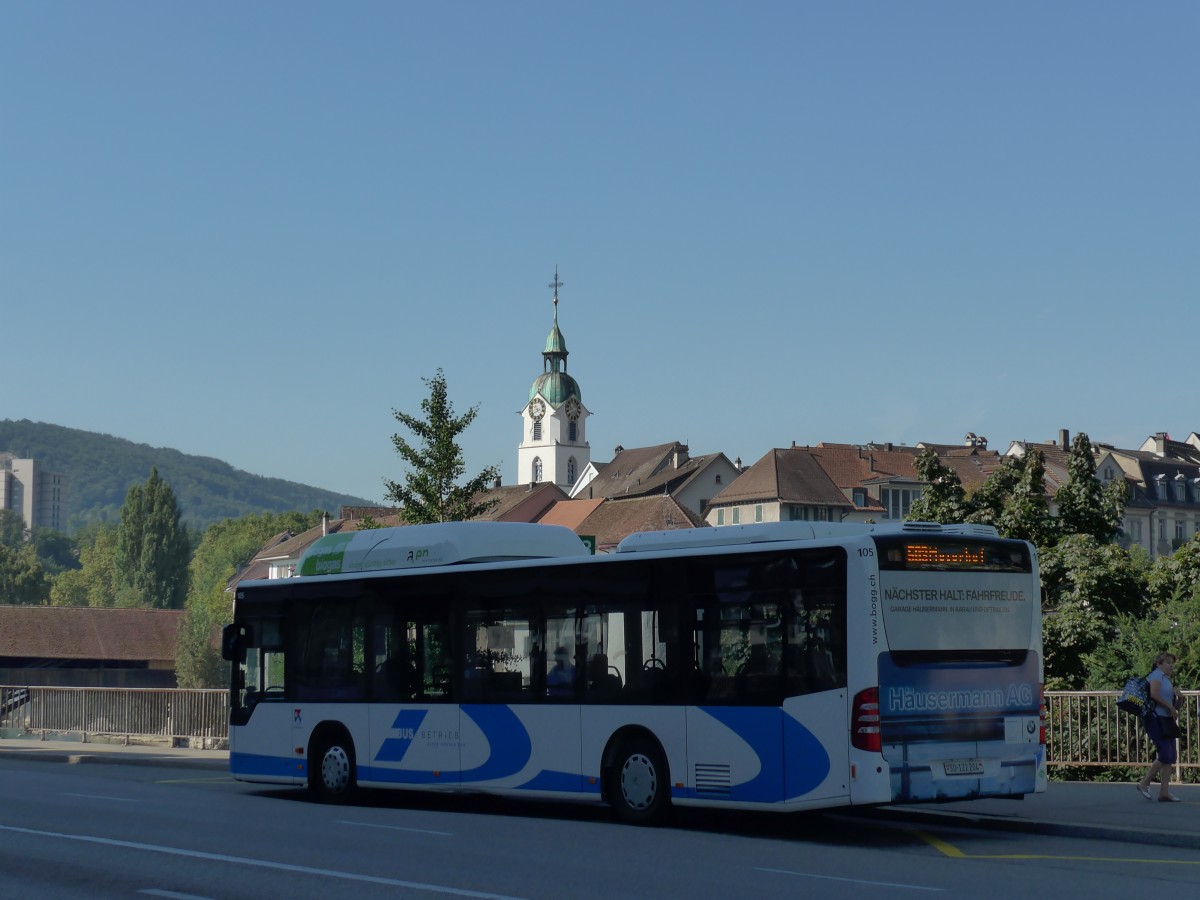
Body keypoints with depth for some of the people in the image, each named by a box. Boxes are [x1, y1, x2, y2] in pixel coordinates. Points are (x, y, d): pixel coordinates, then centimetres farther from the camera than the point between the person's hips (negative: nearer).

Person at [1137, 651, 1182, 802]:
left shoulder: (1167, 679, 20)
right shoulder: (1157, 675, -8)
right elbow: (1154, 694, -23)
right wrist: (1170, 707, -18)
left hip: (1166, 721, 10)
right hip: (1157, 720, -10)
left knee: (1170, 757, 5)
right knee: (1165, 756, -14)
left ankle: (1164, 792, 6)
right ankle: (1144, 784, 0)